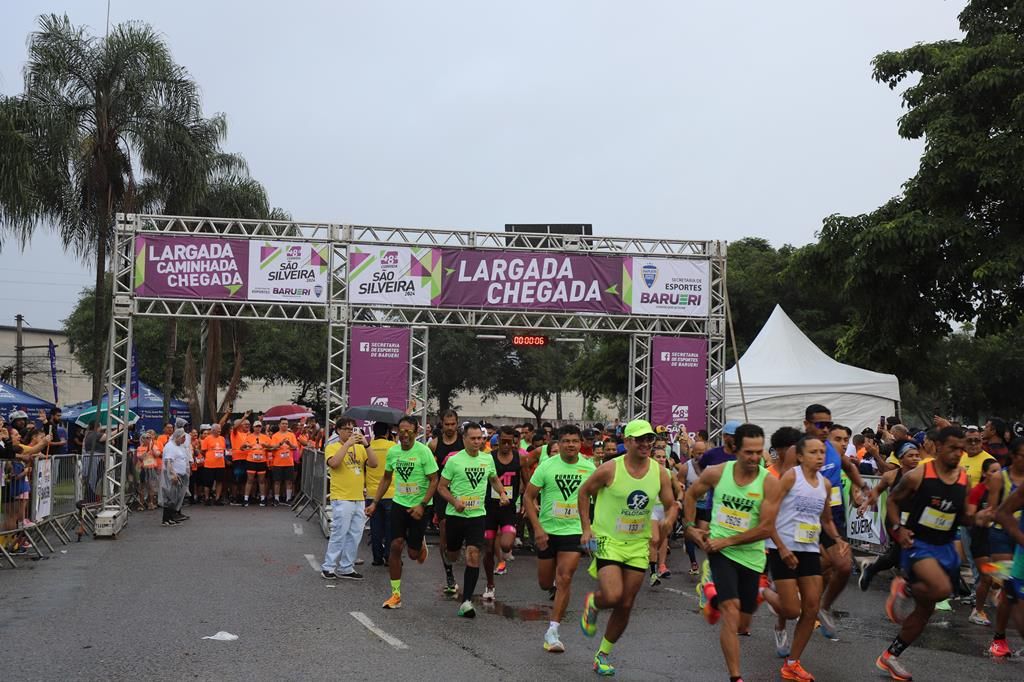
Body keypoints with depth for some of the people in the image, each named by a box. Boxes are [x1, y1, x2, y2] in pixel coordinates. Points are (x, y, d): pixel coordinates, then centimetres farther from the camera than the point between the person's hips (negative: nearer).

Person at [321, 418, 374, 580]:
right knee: (339, 535, -4)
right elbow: (333, 463, -22)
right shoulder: (332, 447, -2)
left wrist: (365, 444, -11)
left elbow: (374, 464, -1)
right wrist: (347, 444, -20)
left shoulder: (359, 448, 11)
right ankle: (328, 567, 6)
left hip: (359, 499, 5)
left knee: (354, 536, 9)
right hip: (341, 499, -5)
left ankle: (346, 568, 17)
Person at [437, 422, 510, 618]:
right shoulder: (454, 460, -9)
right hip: (455, 514, -1)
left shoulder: (488, 459, 3)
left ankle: (466, 601, -9)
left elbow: (494, 479, 22)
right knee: (452, 555, 16)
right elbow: (441, 486, -3)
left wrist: (502, 493, 4)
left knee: (473, 556, -13)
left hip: (477, 515, 1)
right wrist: (455, 501, -18)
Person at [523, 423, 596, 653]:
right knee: (545, 583, 10)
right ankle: (556, 583, 49)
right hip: (547, 531, 0)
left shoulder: (589, 468, -2)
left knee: (565, 580, -13)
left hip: (574, 532, 0)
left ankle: (552, 631, -6)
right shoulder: (546, 466, -8)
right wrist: (537, 528, -13)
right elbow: (528, 497, -5)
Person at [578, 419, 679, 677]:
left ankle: (603, 655, 27)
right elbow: (584, 493, 0)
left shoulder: (660, 473, -3)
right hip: (608, 540, -4)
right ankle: (592, 603, 17)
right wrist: (586, 528, -6)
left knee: (626, 605, 8)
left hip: (638, 545, 4)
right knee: (612, 597, -22)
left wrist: (670, 518, -16)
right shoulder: (610, 469, -14)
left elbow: (672, 504, 8)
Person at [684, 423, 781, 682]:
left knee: (742, 625, 15)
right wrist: (690, 526, 2)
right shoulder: (716, 473, -8)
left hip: (751, 556, 1)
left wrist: (728, 541, -18)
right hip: (719, 550, -1)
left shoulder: (770, 483, -13)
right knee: (731, 613, -19)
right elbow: (691, 495, 12)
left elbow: (766, 528, -16)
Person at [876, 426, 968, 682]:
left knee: (924, 610, 10)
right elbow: (892, 500, 2)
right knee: (942, 588, -33)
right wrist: (898, 528, -12)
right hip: (918, 544, -5)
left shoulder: (964, 480, 1)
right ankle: (903, 589, -1)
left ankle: (889, 657, 25)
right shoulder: (917, 475, -12)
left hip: (945, 547, 6)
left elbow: (965, 516, 12)